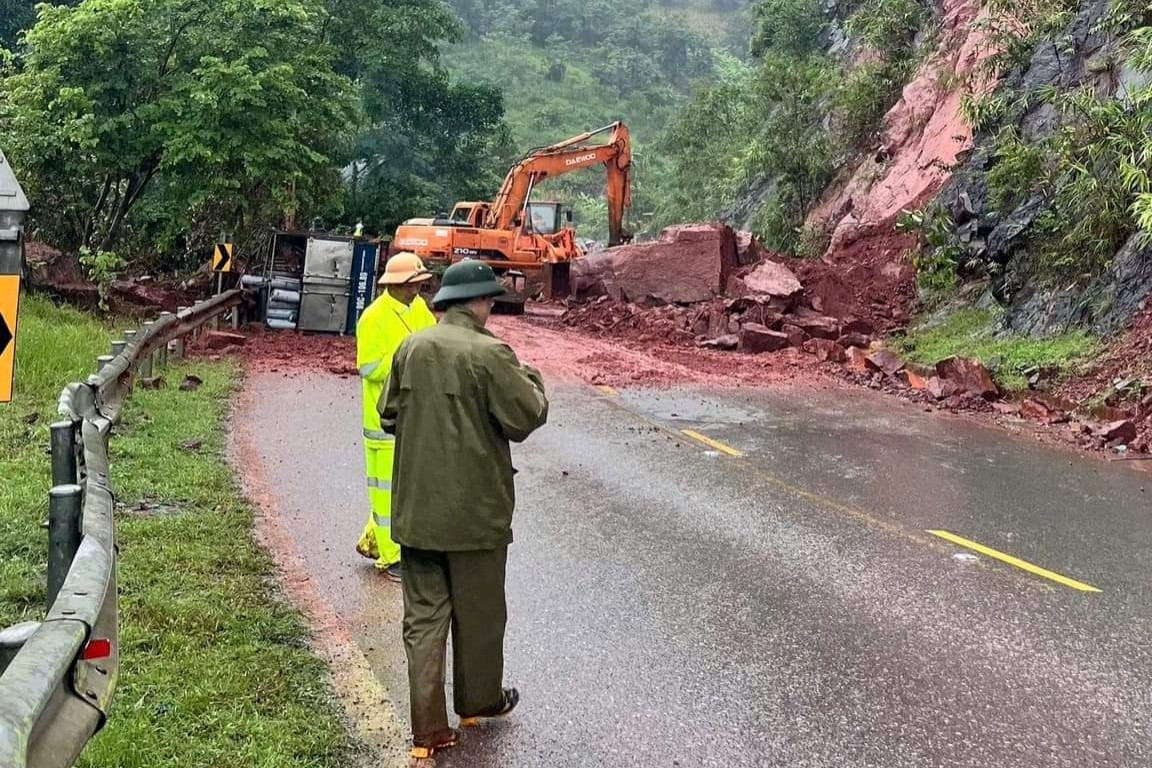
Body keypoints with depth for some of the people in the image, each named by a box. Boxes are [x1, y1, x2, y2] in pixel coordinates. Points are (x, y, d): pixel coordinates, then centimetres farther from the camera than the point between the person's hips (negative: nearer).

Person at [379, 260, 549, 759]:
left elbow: (389, 417, 10)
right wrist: (531, 380, 5)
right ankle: (478, 700, 34)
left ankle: (428, 730, 10)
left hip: (417, 507, 5)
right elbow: (527, 417, -13)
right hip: (475, 509, -4)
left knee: (423, 617, 8)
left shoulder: (411, 348, 2)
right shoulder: (490, 353, -16)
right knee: (479, 612, 16)